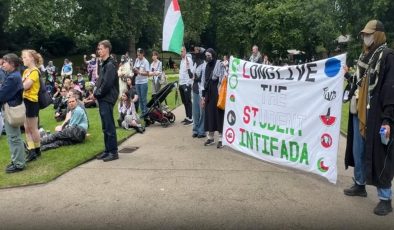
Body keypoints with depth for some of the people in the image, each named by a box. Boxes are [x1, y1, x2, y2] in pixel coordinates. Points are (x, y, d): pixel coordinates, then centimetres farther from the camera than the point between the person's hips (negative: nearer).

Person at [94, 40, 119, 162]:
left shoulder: (110, 65, -12)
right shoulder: (103, 64, 16)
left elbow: (107, 83, -20)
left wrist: (97, 93, -9)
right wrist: (96, 92, 7)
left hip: (107, 99, -9)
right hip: (102, 99, 9)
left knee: (109, 127, -5)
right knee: (105, 127, 12)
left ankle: (113, 152, 2)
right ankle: (107, 150, 20)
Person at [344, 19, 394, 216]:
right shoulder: (364, 55, 15)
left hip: (376, 115, -8)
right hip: (359, 112, 8)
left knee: (378, 155, -3)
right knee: (358, 151, 14)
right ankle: (360, 185, 31)